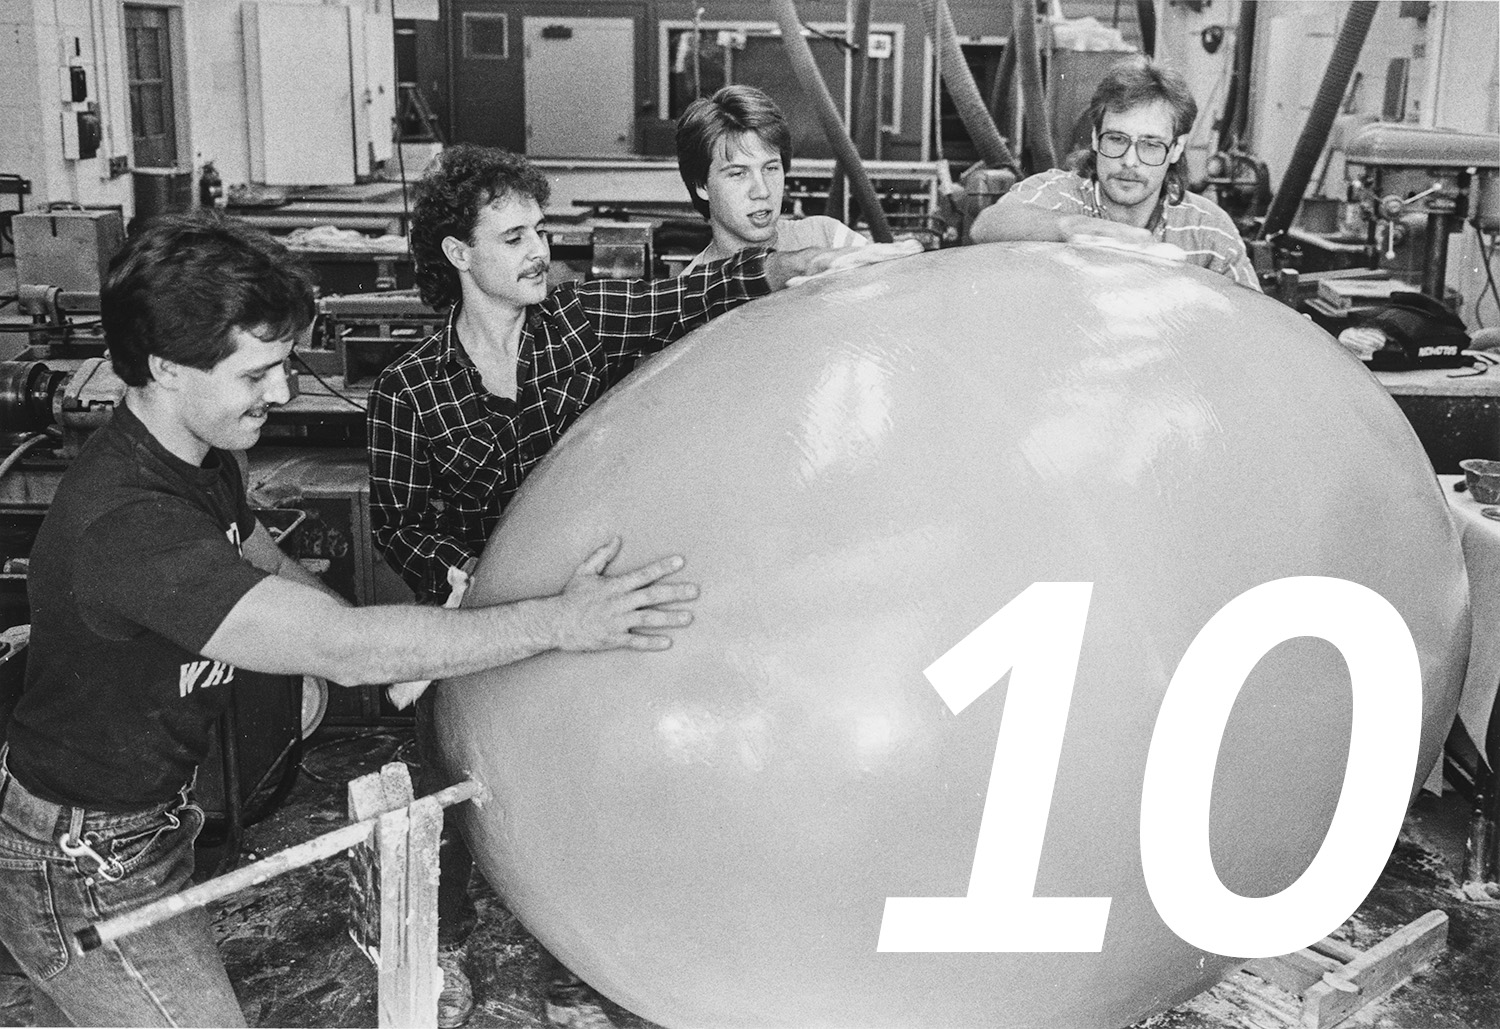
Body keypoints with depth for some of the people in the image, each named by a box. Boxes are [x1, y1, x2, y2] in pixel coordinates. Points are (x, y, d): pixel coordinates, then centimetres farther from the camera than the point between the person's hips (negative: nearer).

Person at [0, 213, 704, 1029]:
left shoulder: (200, 459, -3)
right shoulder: (125, 524, -35)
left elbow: (262, 560, 17)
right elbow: (344, 648, -41)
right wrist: (558, 623, -39)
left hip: (147, 819, 9)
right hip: (86, 872, -9)